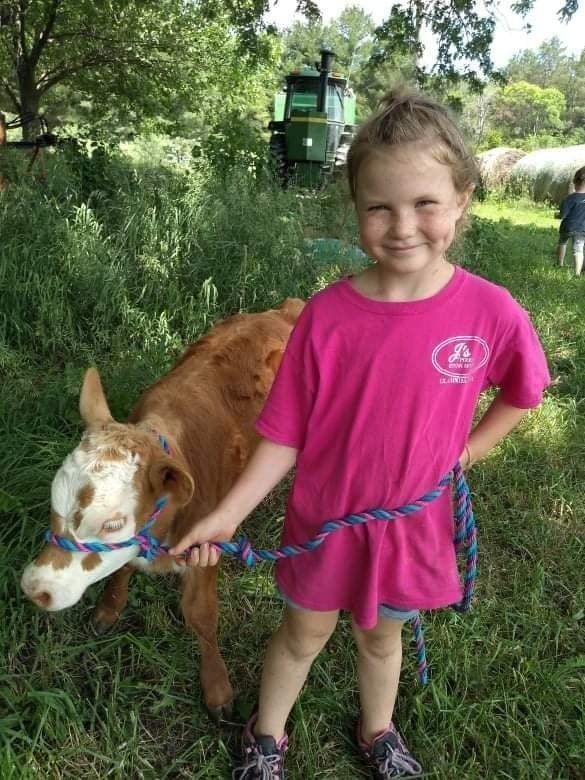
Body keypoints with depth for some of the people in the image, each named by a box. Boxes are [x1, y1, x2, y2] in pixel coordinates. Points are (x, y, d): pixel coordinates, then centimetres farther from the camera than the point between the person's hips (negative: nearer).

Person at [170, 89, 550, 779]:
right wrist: (227, 515, -18)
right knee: (303, 635, 21)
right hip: (324, 518, -1)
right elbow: (286, 434, -13)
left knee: (381, 636, 25)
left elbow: (521, 392, 4)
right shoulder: (327, 315, -20)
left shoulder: (491, 312, -17)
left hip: (413, 521, 1)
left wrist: (467, 450, -1)